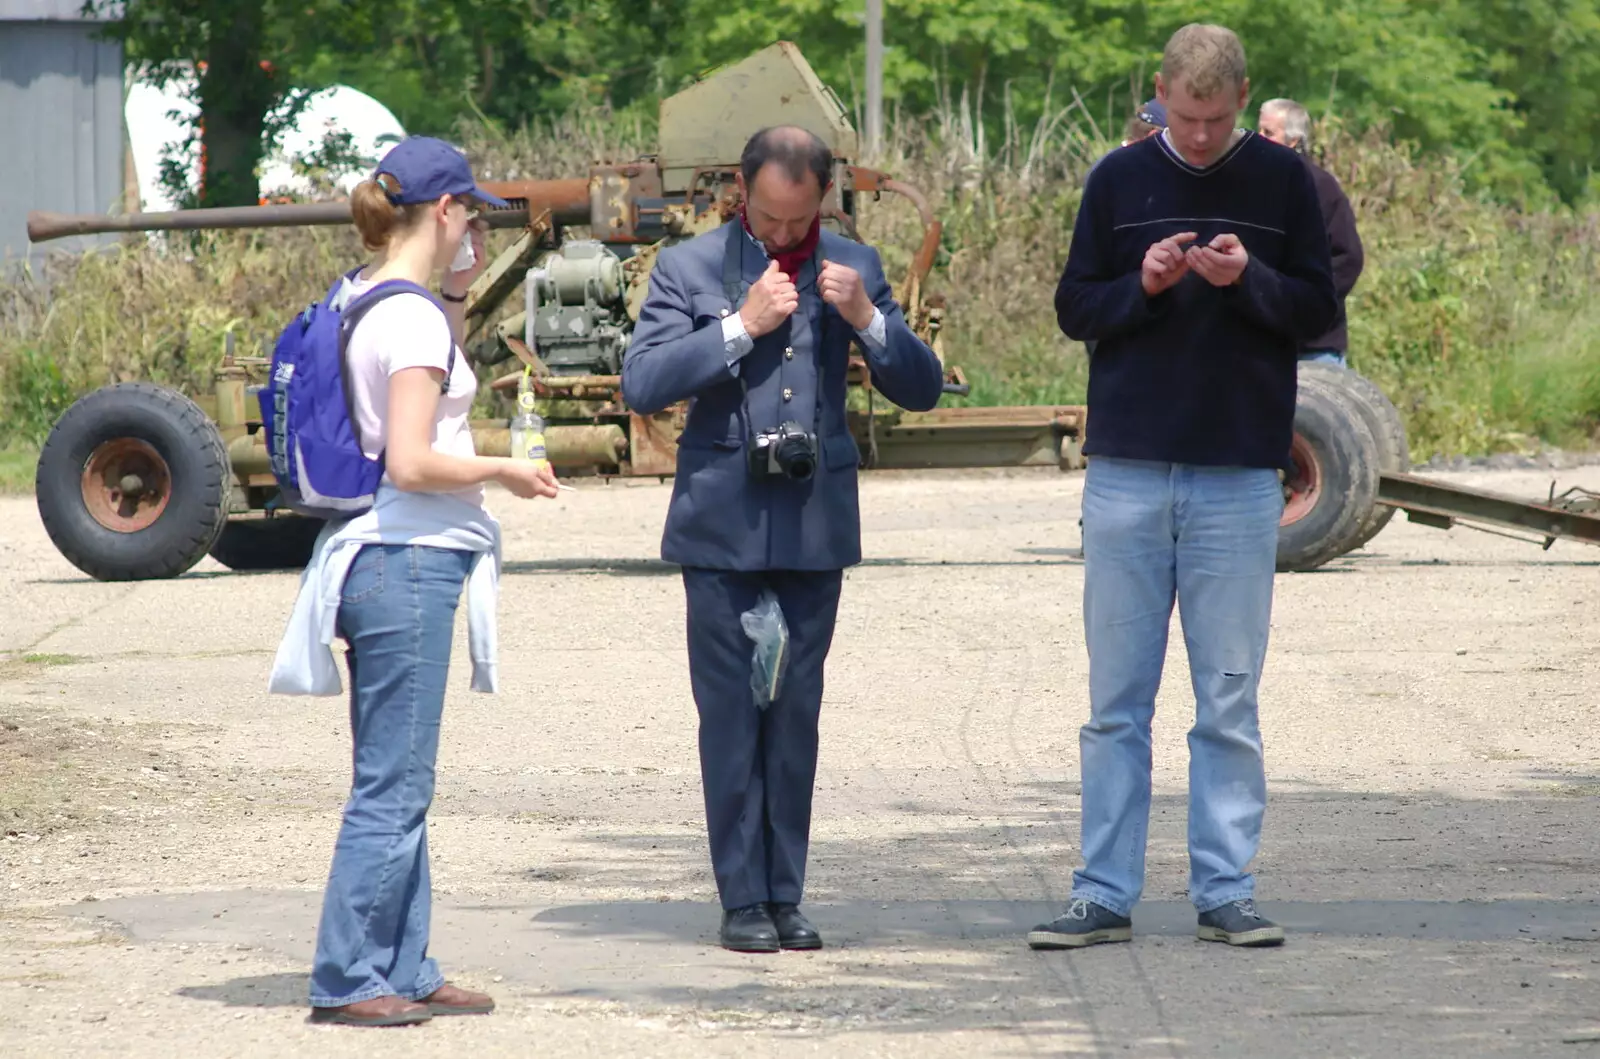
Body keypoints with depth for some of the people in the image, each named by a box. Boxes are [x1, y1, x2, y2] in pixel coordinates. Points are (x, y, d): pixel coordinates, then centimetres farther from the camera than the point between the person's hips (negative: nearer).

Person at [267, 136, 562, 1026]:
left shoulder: (356, 302, 11)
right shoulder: (413, 318, -16)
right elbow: (412, 462, -21)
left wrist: (459, 293, 19)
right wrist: (503, 471, -8)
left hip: (370, 555, 10)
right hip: (409, 561, -10)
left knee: (400, 783, 13)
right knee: (393, 787, -4)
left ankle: (405, 970, 18)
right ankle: (346, 979, -1)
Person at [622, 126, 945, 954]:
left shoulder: (851, 268, 9)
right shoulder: (688, 269, 1)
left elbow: (921, 388, 7)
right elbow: (641, 385, -10)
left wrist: (867, 318, -11)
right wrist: (741, 326, -16)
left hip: (814, 526, 2)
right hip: (723, 528, -2)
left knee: (796, 714, 5)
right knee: (731, 716, -2)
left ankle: (785, 895, 10)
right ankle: (743, 899, 3)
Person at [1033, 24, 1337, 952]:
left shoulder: (1282, 182, 3)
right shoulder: (1120, 180, 5)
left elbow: (1320, 309, 3)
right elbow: (1073, 308, 7)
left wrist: (1250, 280, -15)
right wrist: (1143, 286, -12)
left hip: (1239, 476, -1)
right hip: (1127, 473, 1)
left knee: (1230, 700, 2)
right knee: (1116, 700, 3)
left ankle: (1226, 892, 7)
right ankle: (1105, 895, 6)